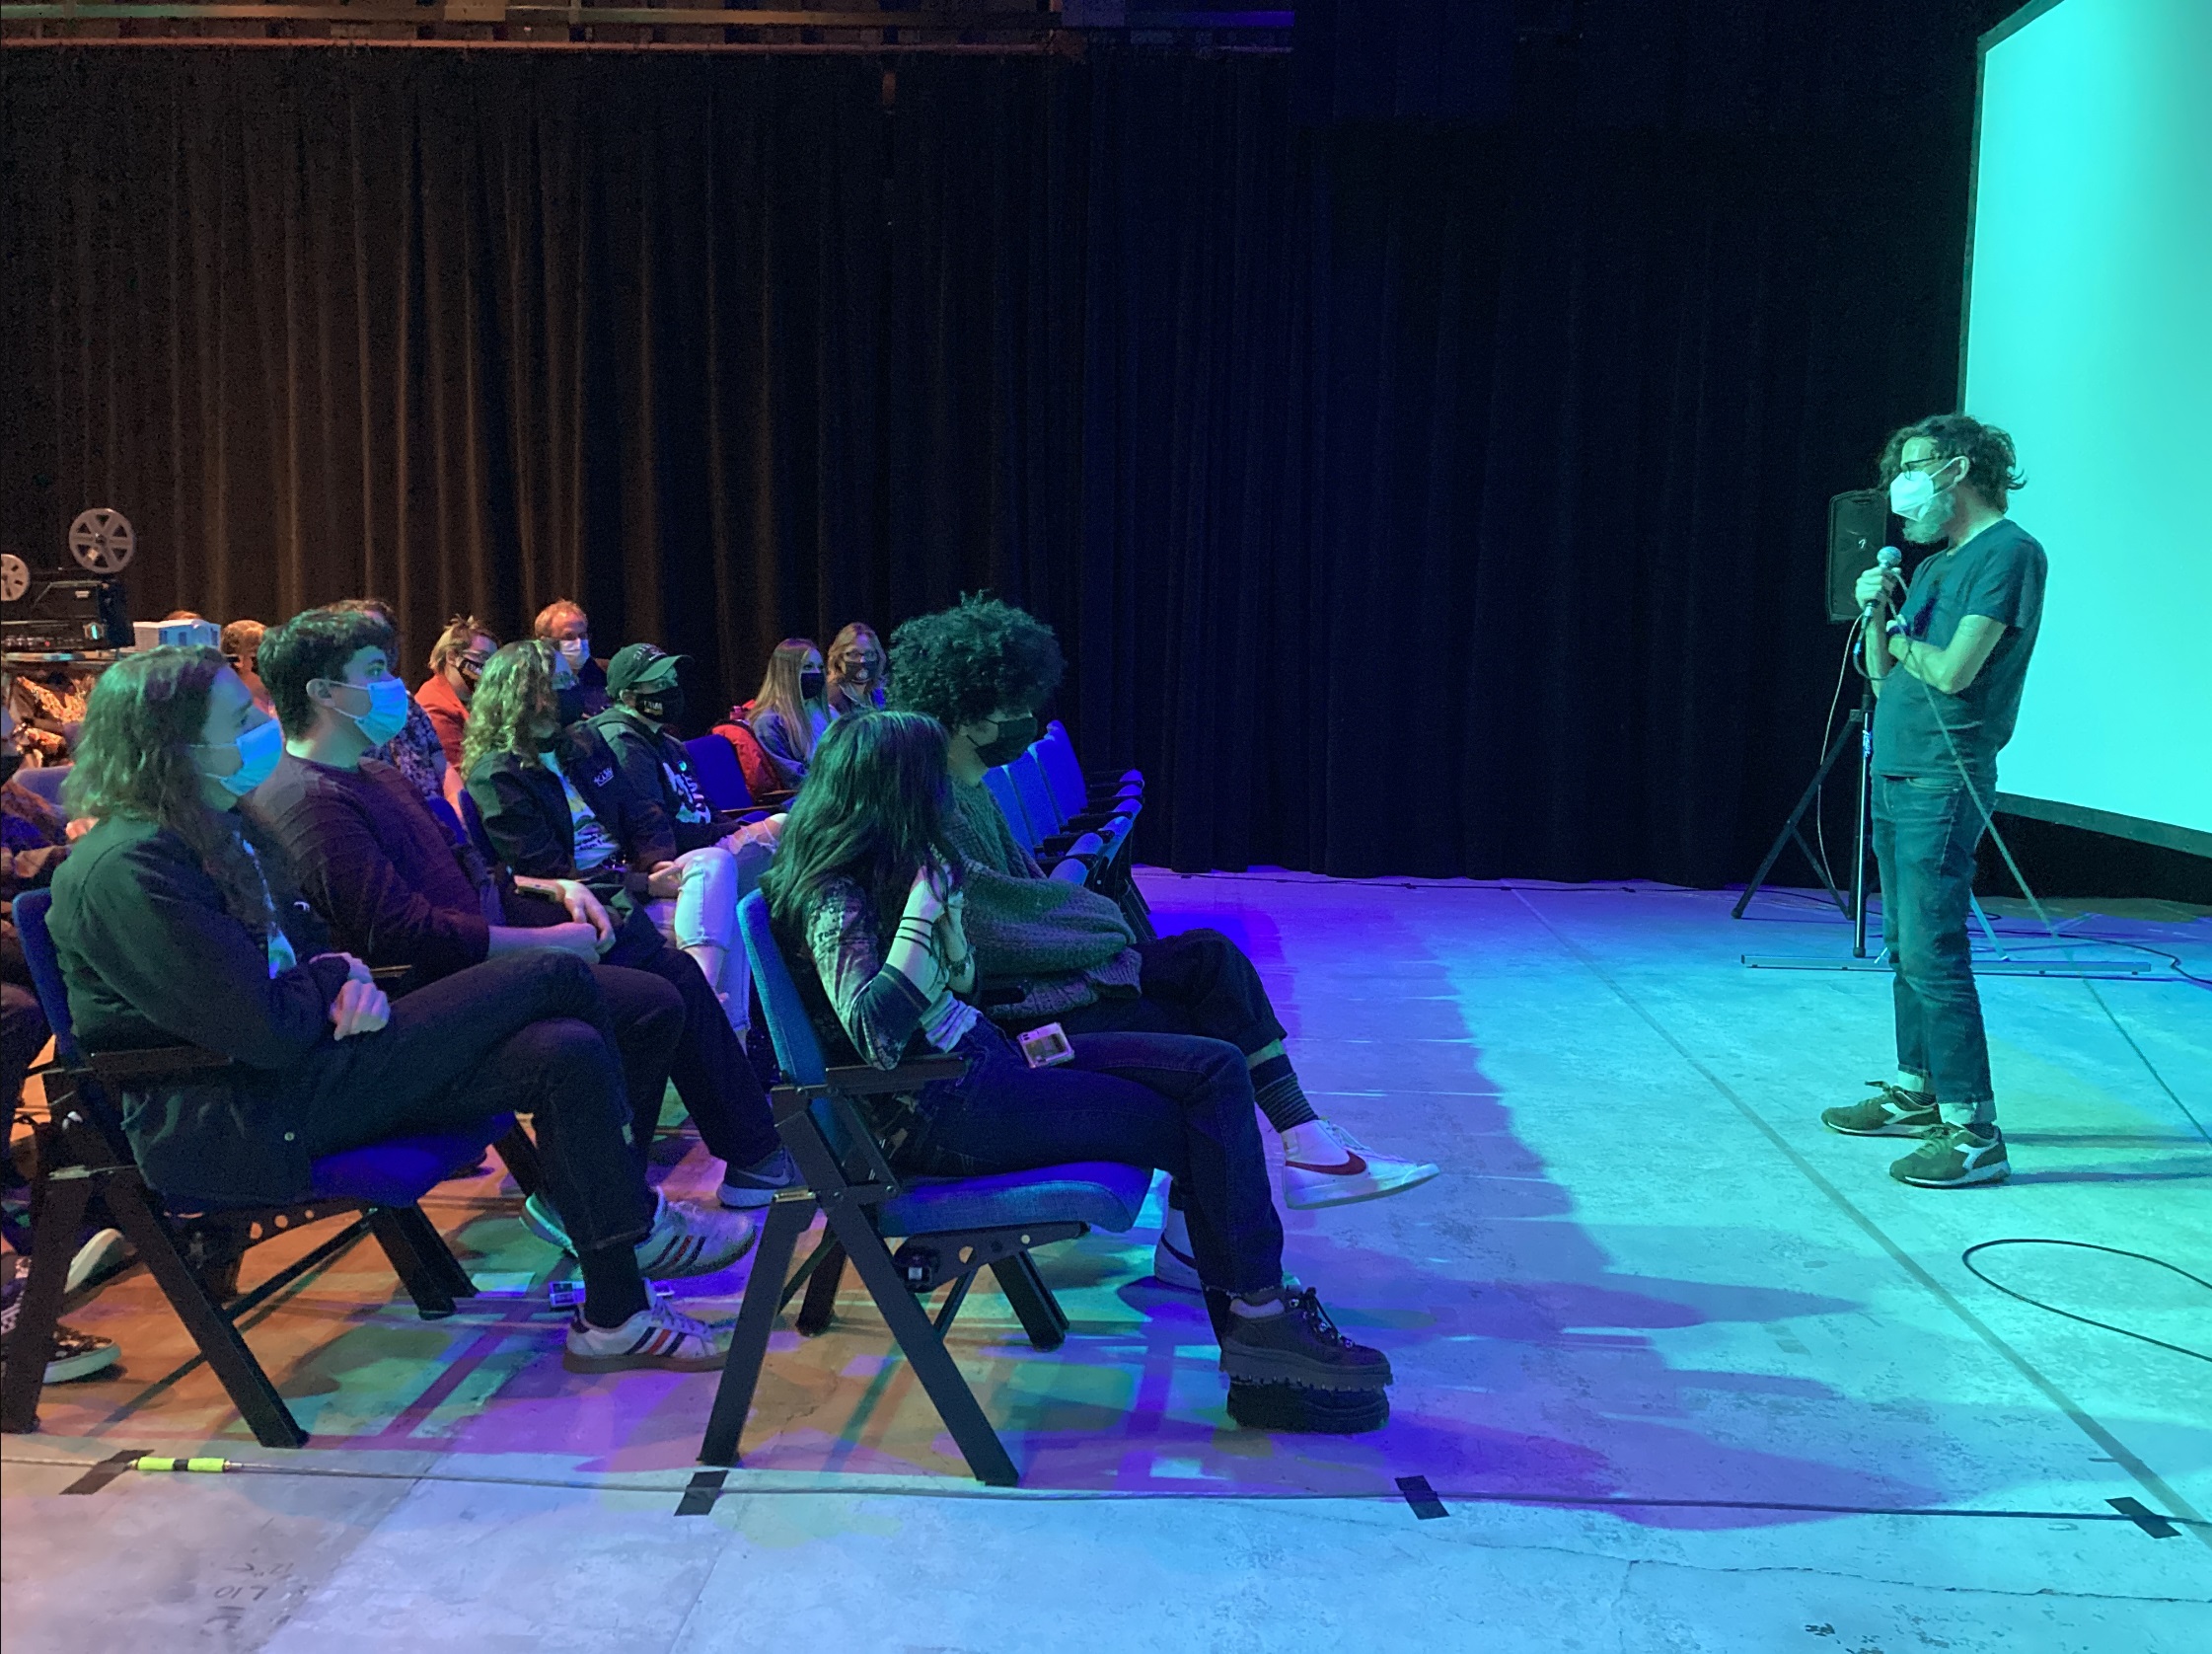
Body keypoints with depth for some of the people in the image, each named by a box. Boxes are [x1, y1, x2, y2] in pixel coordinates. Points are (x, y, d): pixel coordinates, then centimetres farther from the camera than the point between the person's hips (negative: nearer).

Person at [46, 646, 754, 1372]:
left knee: (566, 1053, -11)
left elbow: (304, 944, 21)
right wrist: (334, 981, -1)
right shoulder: (126, 869, -19)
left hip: (302, 1066, 10)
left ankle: (615, 1317, -4)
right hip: (227, 1124, -10)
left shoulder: (222, 831, 12)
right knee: (557, 980, -14)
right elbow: (271, 1031, -23)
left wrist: (346, 973, -3)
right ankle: (640, 1228, 1)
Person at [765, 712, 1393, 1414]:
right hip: (938, 1115, -9)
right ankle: (1254, 1318, 0)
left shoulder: (875, 871, 11)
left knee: (1215, 1067, -3)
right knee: (1203, 1129, -12)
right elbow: (875, 1039, -31)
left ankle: (1256, 1311, -5)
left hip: (978, 1055, 9)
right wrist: (922, 906, -28)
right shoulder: (833, 896, -16)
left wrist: (946, 900, 6)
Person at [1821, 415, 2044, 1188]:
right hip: (1895, 776, 9)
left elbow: (1952, 670, -18)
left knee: (1933, 954, -12)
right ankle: (1917, 1092, 25)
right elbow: (1883, 674, 16)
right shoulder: (1932, 563, 18)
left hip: (1943, 782, -9)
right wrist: (1877, 616, -1)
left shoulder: (2009, 552, -9)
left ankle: (1973, 1130, -9)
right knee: (1905, 949, 14)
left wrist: (1902, 641, 0)